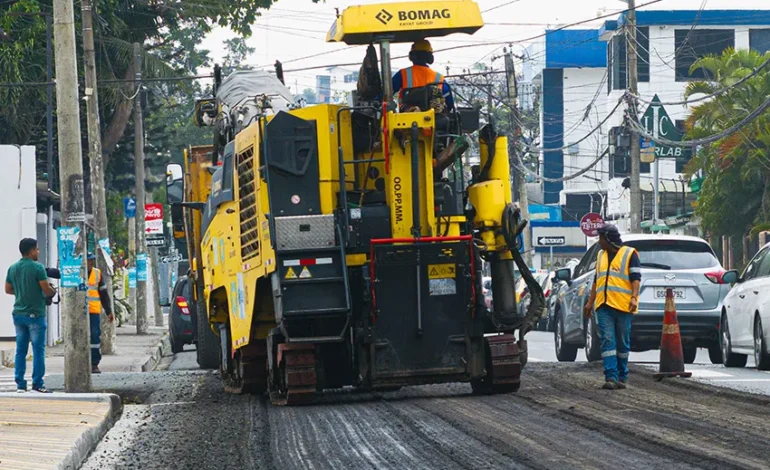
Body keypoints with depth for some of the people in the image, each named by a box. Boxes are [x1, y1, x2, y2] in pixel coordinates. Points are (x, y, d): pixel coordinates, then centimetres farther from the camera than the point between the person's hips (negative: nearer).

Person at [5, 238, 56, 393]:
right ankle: (37, 384, -2)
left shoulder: (13, 268, 7)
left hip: (18, 314, 6)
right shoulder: (37, 268, -12)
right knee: (38, 350, -1)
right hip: (35, 314, -6)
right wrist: (53, 291, 7)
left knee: (20, 350, 9)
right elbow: (47, 290, -14)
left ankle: (20, 384, 7)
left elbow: (8, 290, 13)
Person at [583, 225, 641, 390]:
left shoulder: (629, 254, 1)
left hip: (623, 306, -4)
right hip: (604, 306, 5)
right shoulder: (601, 255, 19)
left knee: (623, 343, 4)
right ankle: (611, 377, -14)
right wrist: (590, 302, 20)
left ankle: (622, 377, 13)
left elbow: (636, 278, -6)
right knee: (607, 341, -8)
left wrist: (634, 298, -20)